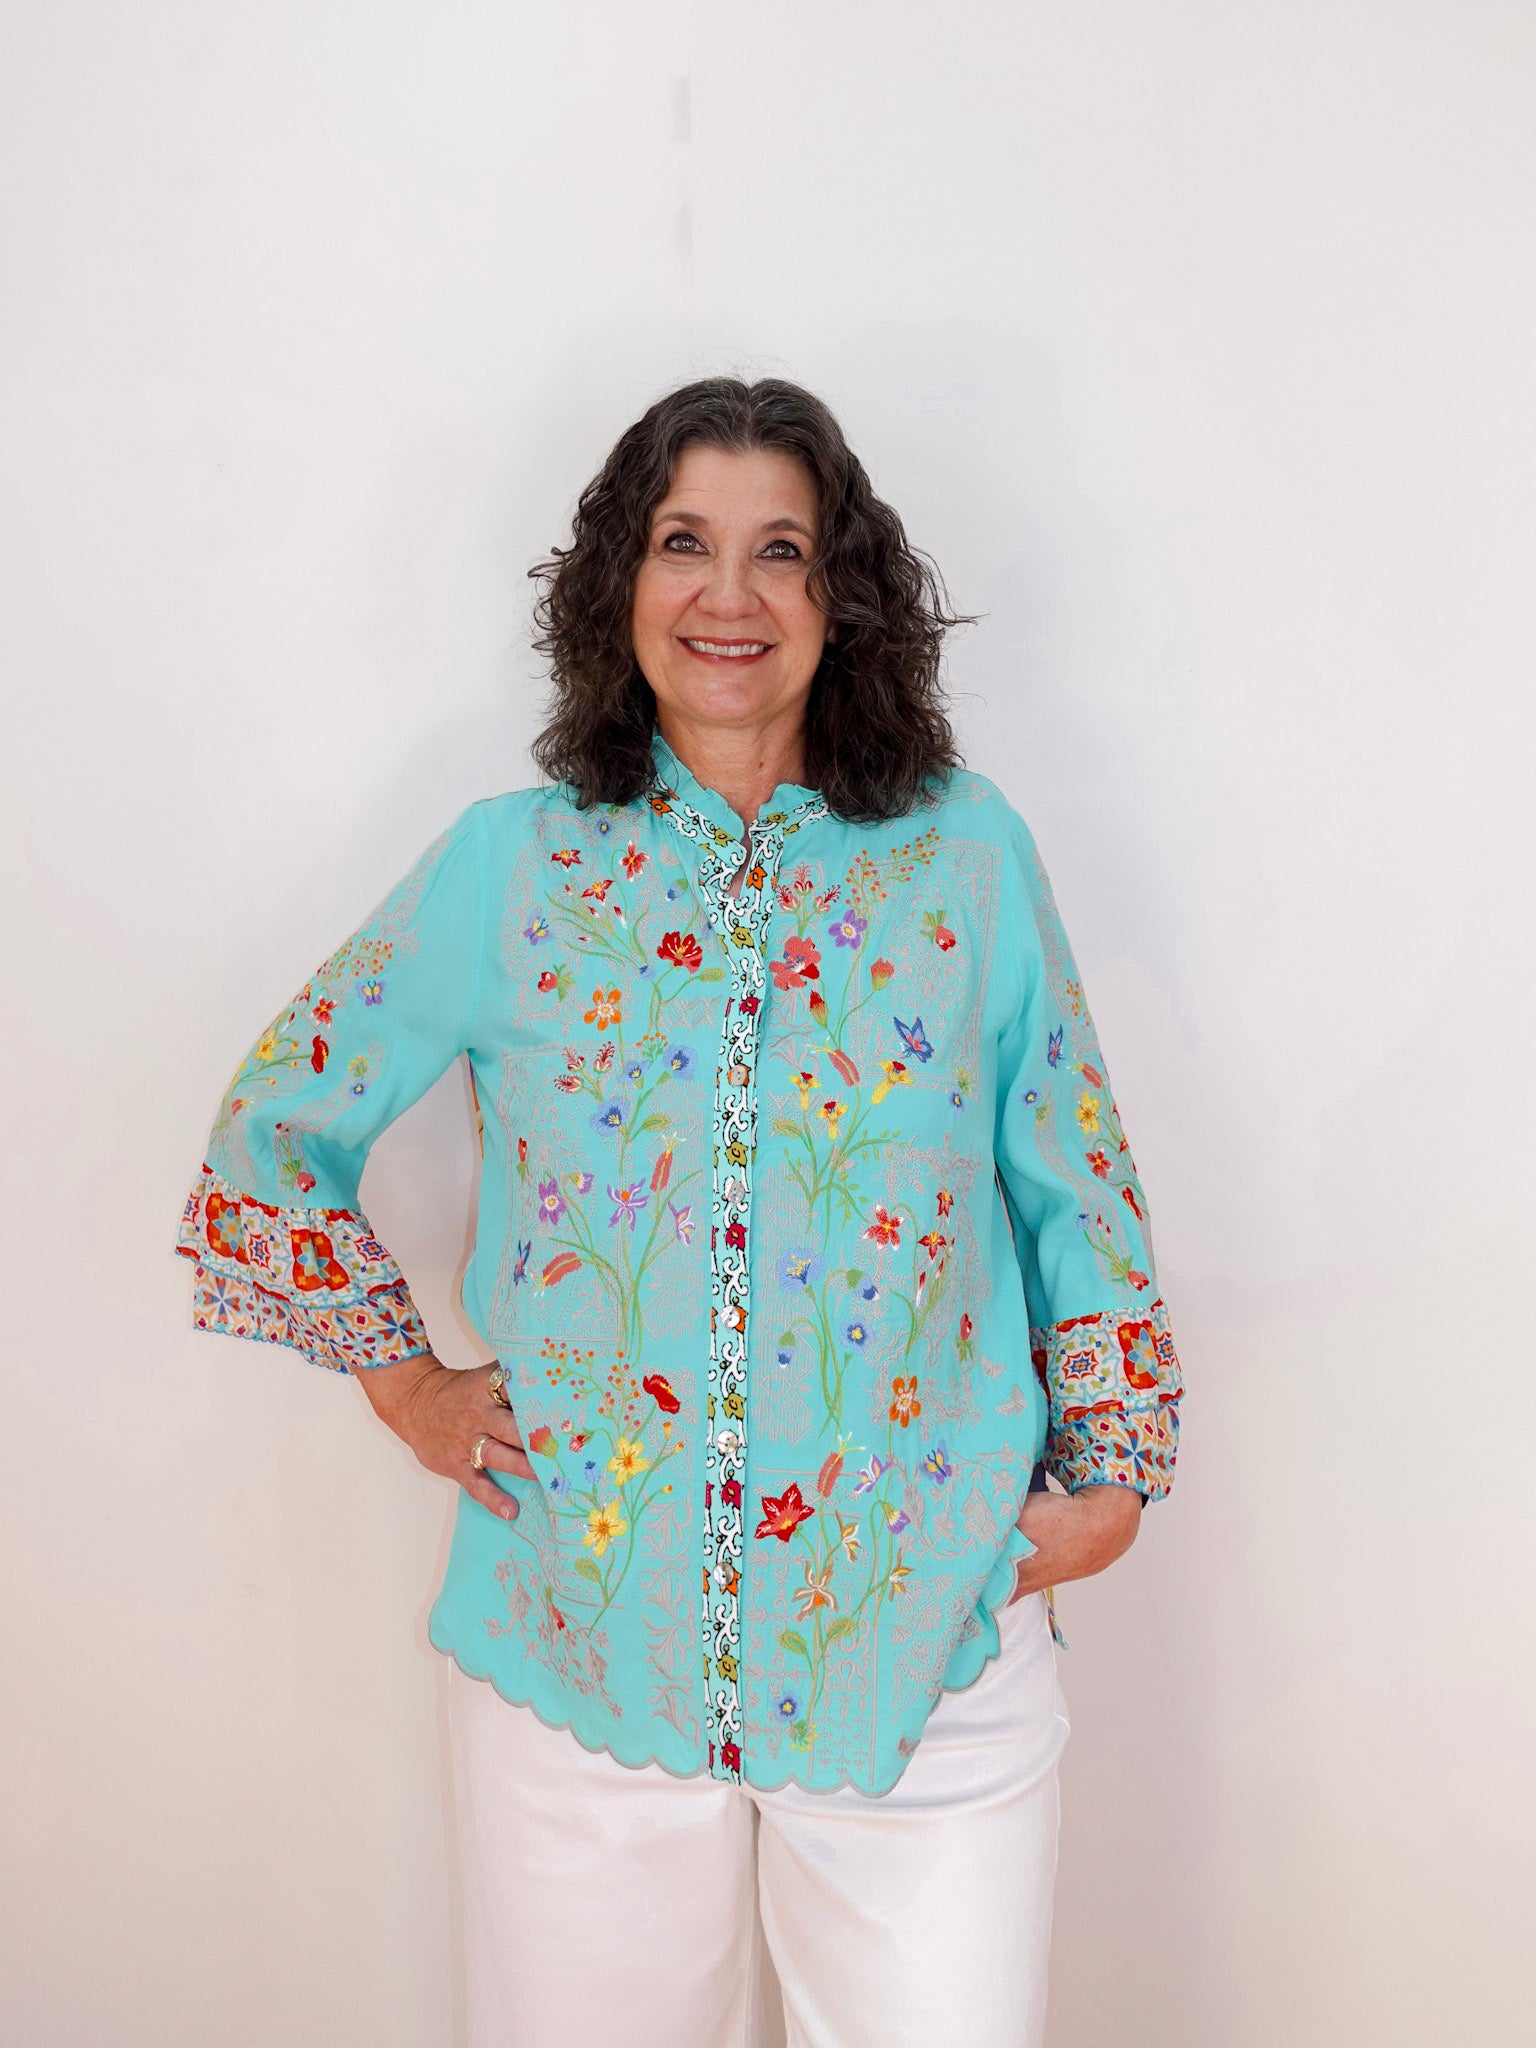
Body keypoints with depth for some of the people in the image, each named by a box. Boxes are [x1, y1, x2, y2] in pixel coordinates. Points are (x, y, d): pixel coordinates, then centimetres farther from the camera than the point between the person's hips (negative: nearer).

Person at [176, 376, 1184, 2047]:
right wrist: (403, 1378, 4)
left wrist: (1114, 1461, 4)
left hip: (929, 1651, 0)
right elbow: (270, 1133, 8)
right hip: (579, 1640, 1)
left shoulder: (967, 858, 1)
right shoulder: (510, 868, 0)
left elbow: (1074, 1180, 7)